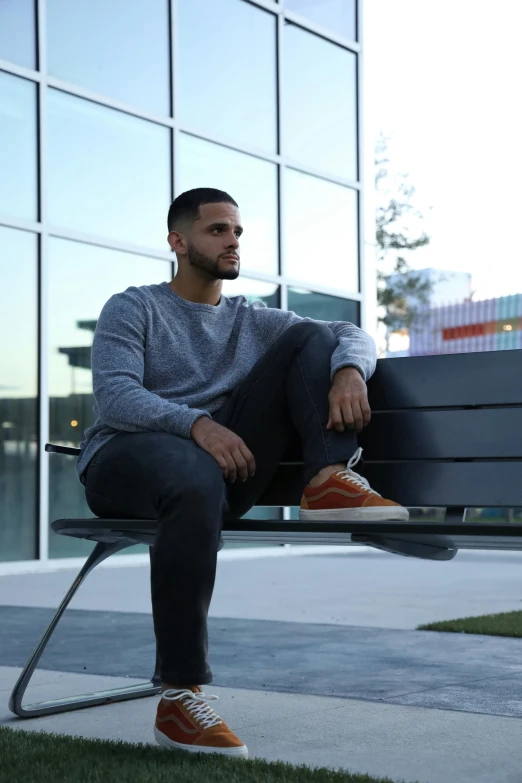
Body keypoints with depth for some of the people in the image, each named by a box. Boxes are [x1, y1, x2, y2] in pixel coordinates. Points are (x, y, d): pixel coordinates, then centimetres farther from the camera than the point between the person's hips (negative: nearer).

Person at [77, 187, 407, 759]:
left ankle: (331, 480, -25)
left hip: (221, 456, 4)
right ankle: (179, 697, -40)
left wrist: (348, 370, -15)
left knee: (312, 338, -4)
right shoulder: (132, 309, 5)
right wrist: (196, 424, -31)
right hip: (122, 461, -4)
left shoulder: (250, 321, 19)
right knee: (197, 476, -44)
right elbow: (113, 394, -13)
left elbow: (353, 334, 11)